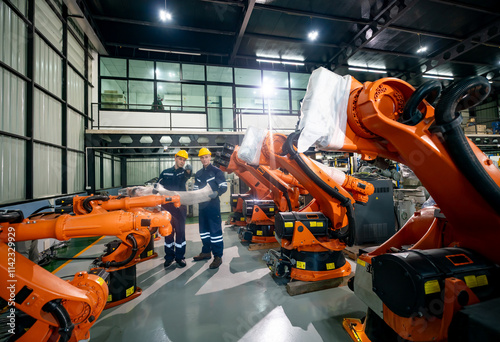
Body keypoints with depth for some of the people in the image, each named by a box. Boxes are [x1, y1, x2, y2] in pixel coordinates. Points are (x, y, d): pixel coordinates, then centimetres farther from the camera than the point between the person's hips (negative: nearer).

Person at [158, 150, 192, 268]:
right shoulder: (165, 172, 10)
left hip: (180, 206, -1)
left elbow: (186, 178, -22)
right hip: (167, 206, 2)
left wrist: (188, 171, -46)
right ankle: (169, 256, 21)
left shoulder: (184, 172, 3)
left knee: (180, 231, 2)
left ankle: (179, 256, 14)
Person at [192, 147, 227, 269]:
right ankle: (206, 252, 31)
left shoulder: (217, 171, -4)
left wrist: (216, 193, -27)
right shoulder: (198, 174, 17)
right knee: (204, 229, 16)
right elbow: (195, 189, 22)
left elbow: (224, 187, -9)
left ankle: (218, 256, 3)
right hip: (202, 205, 7)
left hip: (213, 204, -7)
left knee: (215, 230, -6)